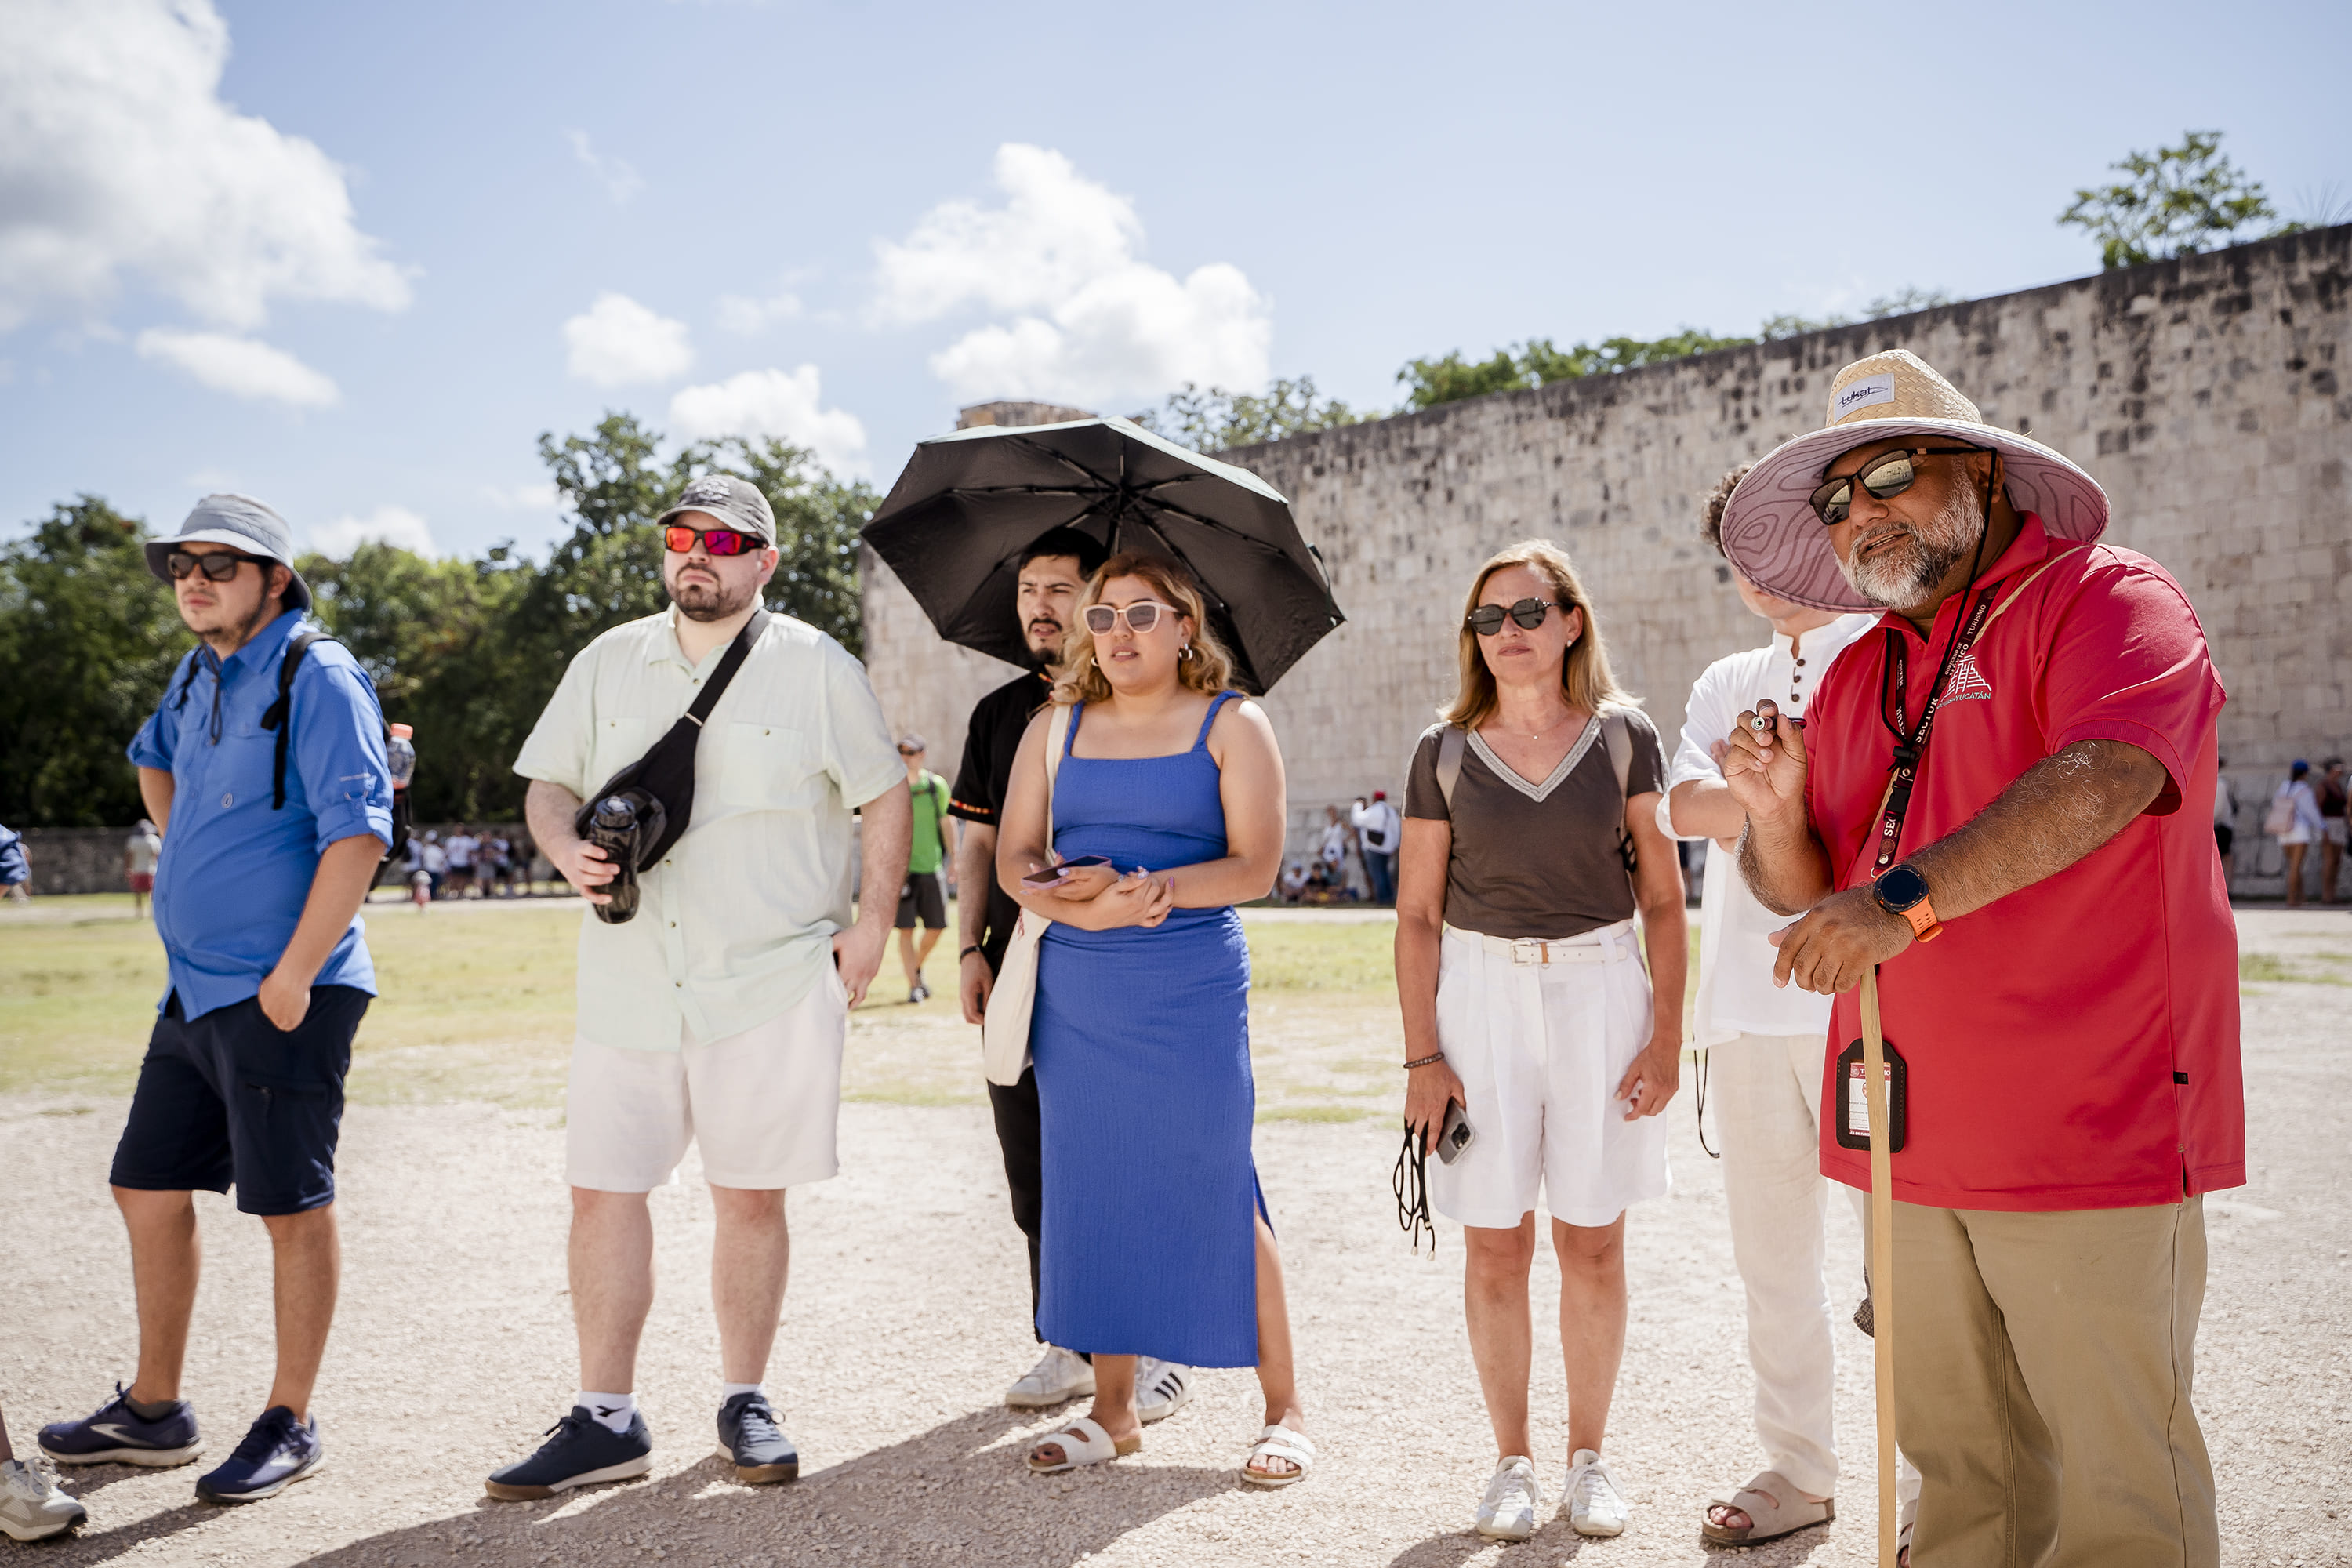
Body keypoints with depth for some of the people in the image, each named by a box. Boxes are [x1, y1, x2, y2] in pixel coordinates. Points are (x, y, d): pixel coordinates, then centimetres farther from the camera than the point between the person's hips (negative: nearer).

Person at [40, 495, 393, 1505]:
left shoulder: (317, 676, -13)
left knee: (293, 1211, 1)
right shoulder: (198, 676, 14)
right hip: (193, 992, 9)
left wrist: (292, 974, -22)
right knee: (148, 1190, 15)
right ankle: (153, 1413, 29)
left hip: (282, 999, -9)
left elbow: (359, 831, -21)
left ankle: (290, 1425, 14)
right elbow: (154, 757, 37)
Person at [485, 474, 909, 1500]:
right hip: (627, 983, 3)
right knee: (602, 1189, 1)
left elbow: (885, 797, 5)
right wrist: (567, 848, -6)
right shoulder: (608, 664, 11)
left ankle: (744, 1404, 21)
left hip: (774, 983, -3)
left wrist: (872, 926, -2)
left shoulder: (816, 669, 2)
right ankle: (605, 1422, 13)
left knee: (753, 1196, 4)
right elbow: (548, 783, 16)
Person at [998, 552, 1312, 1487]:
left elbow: (1256, 864, -6)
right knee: (1092, 1191, 7)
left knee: (1217, 1191, -3)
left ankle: (1283, 1410, 12)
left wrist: (1151, 890, -20)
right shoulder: (1055, 728, 14)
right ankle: (1113, 1409, 21)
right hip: (1075, 991, 4)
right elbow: (1012, 856, 8)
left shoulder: (1232, 725, 3)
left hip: (1193, 989, -4)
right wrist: (1067, 901, -13)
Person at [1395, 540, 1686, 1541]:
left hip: (1600, 991, 0)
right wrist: (1422, 1056, -3)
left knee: (1593, 1242, 6)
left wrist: (1667, 1034, -3)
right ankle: (1511, 1460, 20)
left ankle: (1589, 1456, 23)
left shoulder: (1623, 736, 2)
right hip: (1482, 993, 0)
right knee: (1495, 1245, 4)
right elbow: (1417, 915, 3)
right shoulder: (1445, 753, 2)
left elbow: (1663, 901, 4)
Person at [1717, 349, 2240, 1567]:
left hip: (2089, 1133, -6)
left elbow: (2106, 774, -25)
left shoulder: (2105, 597, -4)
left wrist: (1905, 897, -33)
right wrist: (1775, 812, -7)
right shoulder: (1858, 673, 15)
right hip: (1921, 1145, 6)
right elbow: (1800, 894, 15)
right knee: (1962, 1467, 14)